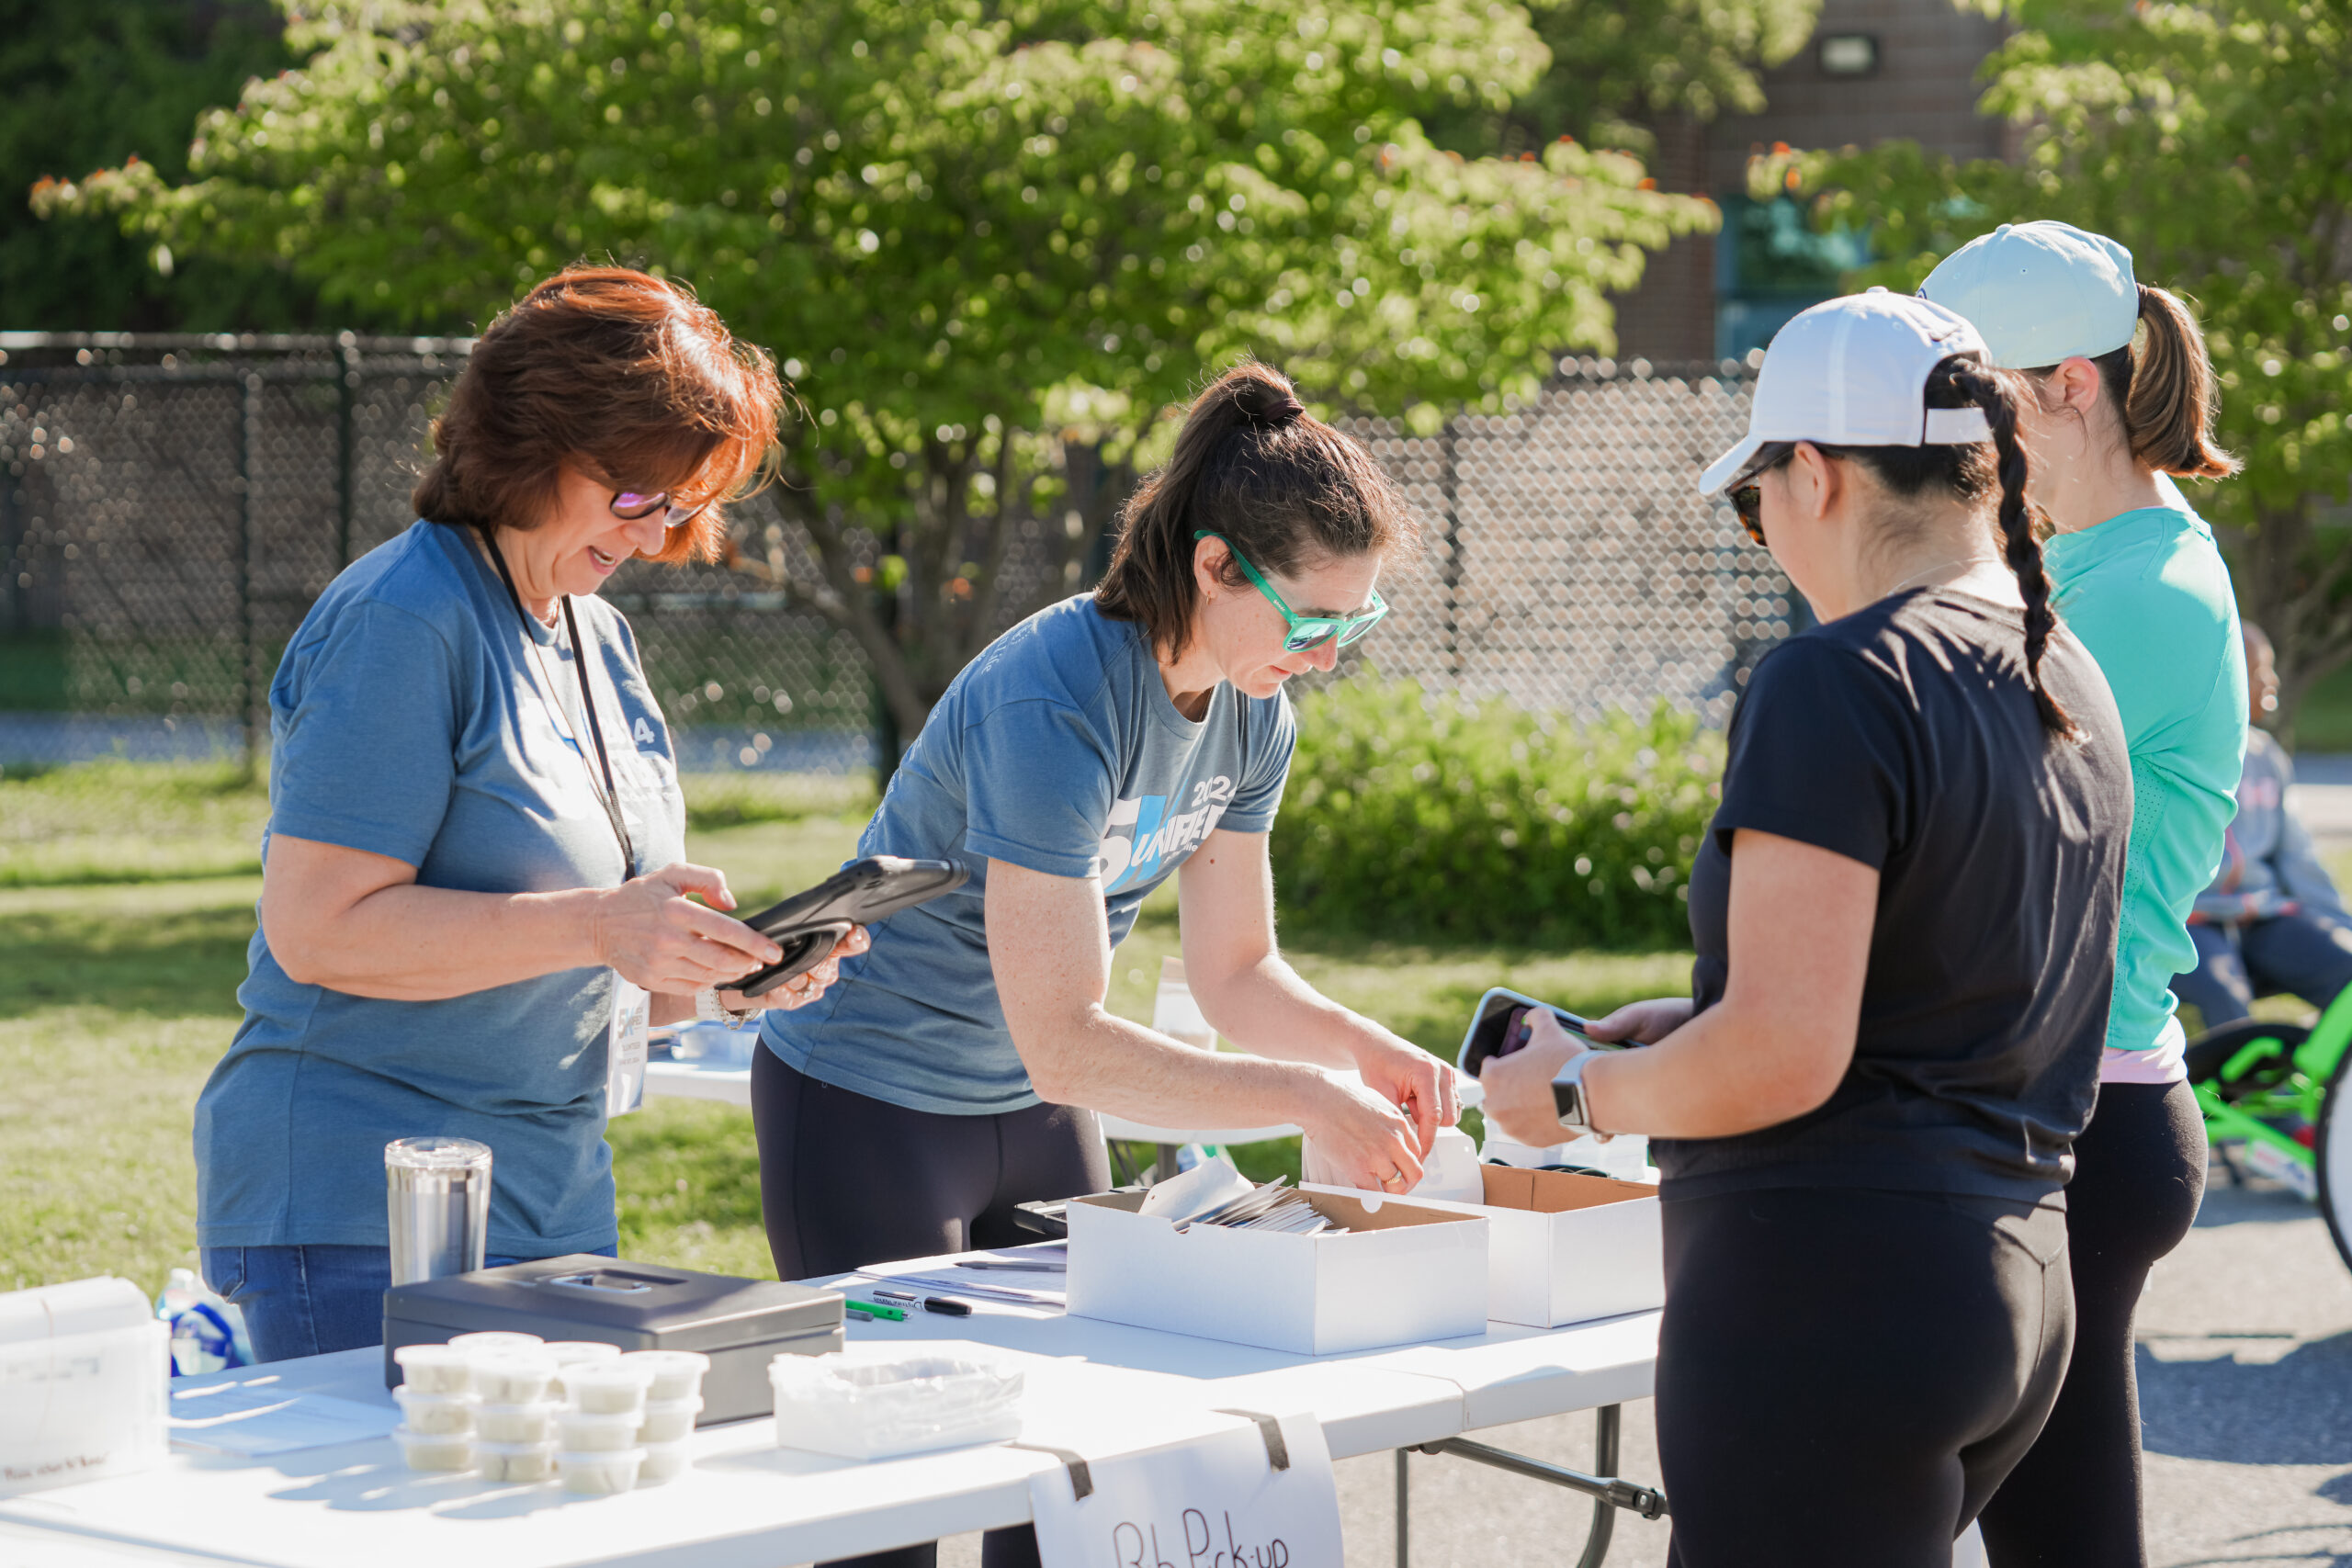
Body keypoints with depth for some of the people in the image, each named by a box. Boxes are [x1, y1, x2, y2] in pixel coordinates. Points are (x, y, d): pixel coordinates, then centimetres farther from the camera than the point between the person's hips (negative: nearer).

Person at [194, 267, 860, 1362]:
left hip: (553, 1206, 9)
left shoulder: (600, 637, 14)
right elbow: (316, 928, -20)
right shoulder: (400, 622, -13)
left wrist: (720, 969, 0)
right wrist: (598, 928, -25)